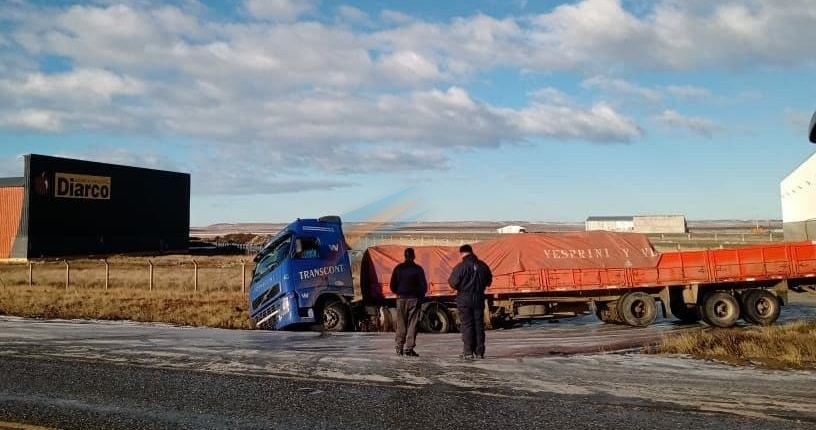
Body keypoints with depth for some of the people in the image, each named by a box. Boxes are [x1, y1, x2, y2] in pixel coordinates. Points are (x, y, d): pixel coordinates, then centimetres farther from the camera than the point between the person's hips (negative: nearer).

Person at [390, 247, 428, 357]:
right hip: (414, 299, -2)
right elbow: (424, 286, -4)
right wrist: (421, 296, 12)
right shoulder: (418, 269, -5)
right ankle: (409, 348, -4)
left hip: (401, 299, 2)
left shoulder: (398, 268, 2)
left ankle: (399, 348, 9)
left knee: (401, 325, 9)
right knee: (412, 325, 0)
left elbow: (392, 286, 3)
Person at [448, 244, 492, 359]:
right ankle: (480, 351, 10)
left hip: (464, 299, -4)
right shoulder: (482, 266, 3)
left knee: (467, 325, 1)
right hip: (479, 298, 4)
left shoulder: (460, 267, -12)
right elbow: (488, 282, 14)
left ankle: (468, 352, 0)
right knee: (479, 325, 9)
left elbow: (453, 284, -12)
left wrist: (449, 280, 10)